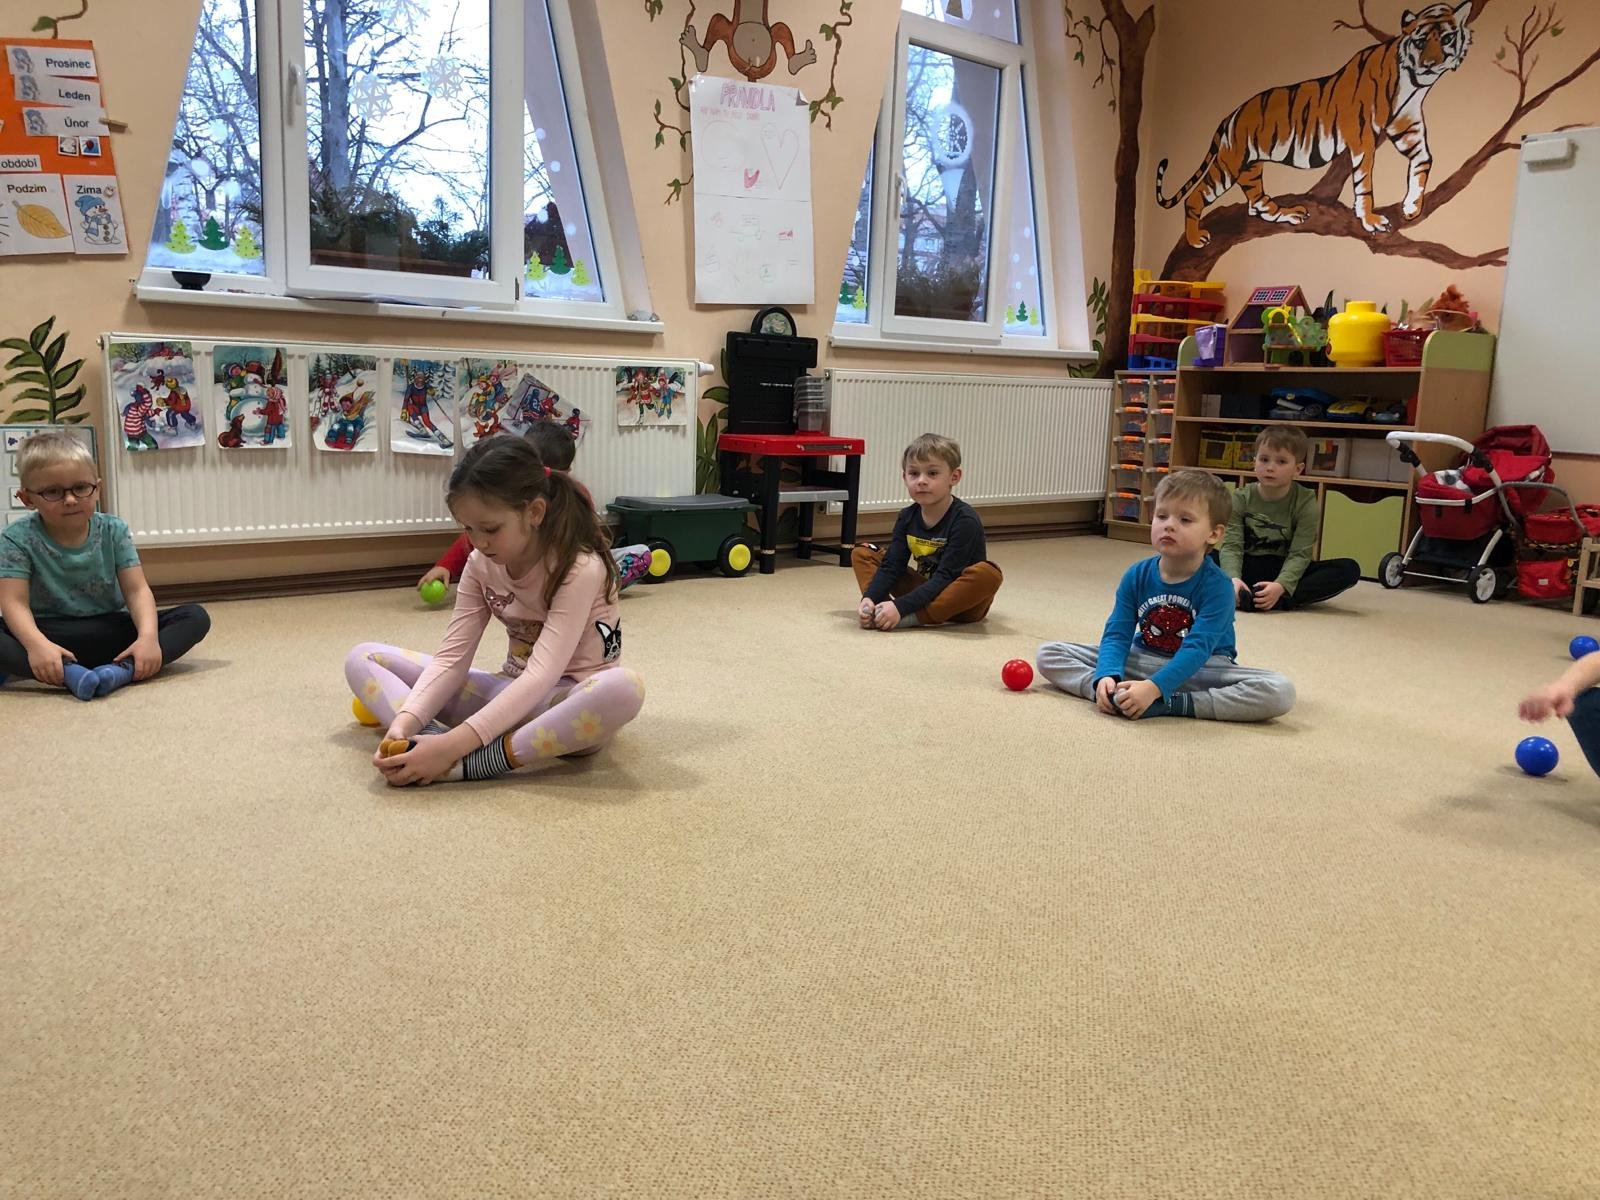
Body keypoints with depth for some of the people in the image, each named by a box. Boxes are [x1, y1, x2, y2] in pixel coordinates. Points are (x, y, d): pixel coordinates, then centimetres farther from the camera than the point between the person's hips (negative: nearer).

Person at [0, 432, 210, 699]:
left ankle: (124, 668, -41)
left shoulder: (113, 531, -2)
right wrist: (36, 644, -39)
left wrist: (148, 636, -29)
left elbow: (137, 590, -8)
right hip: (51, 634, -2)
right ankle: (69, 673, -45)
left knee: (196, 617, -19)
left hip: (111, 631, 2)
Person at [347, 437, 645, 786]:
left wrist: (454, 744, -41)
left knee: (624, 688, -43)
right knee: (363, 658, -1)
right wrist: (404, 724, -28)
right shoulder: (482, 564, -4)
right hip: (513, 695, 6)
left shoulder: (580, 569, -23)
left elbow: (542, 677, -32)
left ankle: (470, 762, -37)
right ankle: (430, 739, -30)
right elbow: (451, 658, -9)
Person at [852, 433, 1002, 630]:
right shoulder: (907, 517, -2)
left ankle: (913, 618, -36)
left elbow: (946, 577, -28)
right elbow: (891, 565, -7)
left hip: (960, 601, -5)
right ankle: (878, 610, -26)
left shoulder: (964, 520, -21)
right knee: (861, 553, 0)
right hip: (926, 589, 6)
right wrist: (869, 598, -28)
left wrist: (900, 607, -37)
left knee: (988, 573, -38)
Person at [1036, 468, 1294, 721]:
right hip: (1142, 660, 3)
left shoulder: (1217, 585, -19)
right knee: (1049, 653, -10)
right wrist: (1107, 677, -31)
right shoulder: (1136, 576, -6)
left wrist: (1154, 688, -42)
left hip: (1200, 670, -3)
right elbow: (1117, 634, -10)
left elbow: (1197, 648, -28)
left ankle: (1167, 704, -33)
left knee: (1280, 691, -31)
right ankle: (1115, 694, -33)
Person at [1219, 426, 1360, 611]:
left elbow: (1300, 553, -15)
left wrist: (1281, 585, -35)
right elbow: (1231, 545, -14)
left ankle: (1280, 599, -35)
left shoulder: (1305, 501, -7)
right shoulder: (1241, 498, -4)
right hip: (1248, 566, 0)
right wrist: (1233, 578, -35)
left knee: (1350, 568, -24)